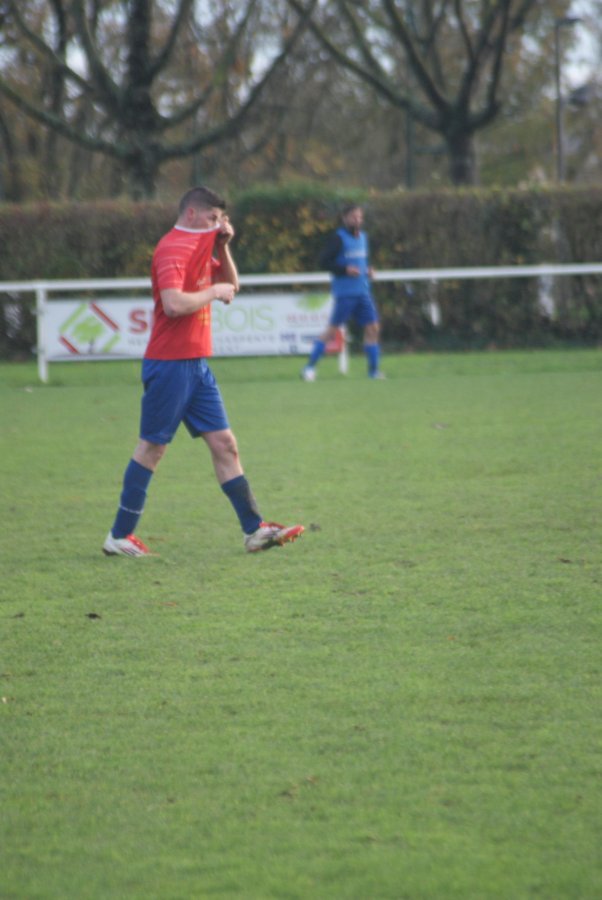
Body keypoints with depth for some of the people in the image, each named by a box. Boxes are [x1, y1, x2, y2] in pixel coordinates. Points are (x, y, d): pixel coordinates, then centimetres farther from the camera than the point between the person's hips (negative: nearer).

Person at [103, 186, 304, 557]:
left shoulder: (200, 246, 15)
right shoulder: (173, 248, -15)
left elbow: (231, 285, 24)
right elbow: (173, 303, -29)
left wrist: (223, 246, 8)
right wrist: (213, 292, -14)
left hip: (197, 365, 9)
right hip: (169, 365, -9)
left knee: (225, 444, 5)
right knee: (152, 449, -3)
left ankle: (255, 529, 6)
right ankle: (119, 536, 5)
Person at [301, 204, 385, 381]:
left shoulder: (363, 237, 14)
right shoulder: (339, 238, -8)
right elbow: (324, 261, -12)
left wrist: (368, 270, 8)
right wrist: (345, 270, -19)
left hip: (363, 292, 7)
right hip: (345, 292, -7)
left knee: (373, 328, 0)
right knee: (333, 330, -6)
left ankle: (374, 370, 7)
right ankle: (309, 366, 2)